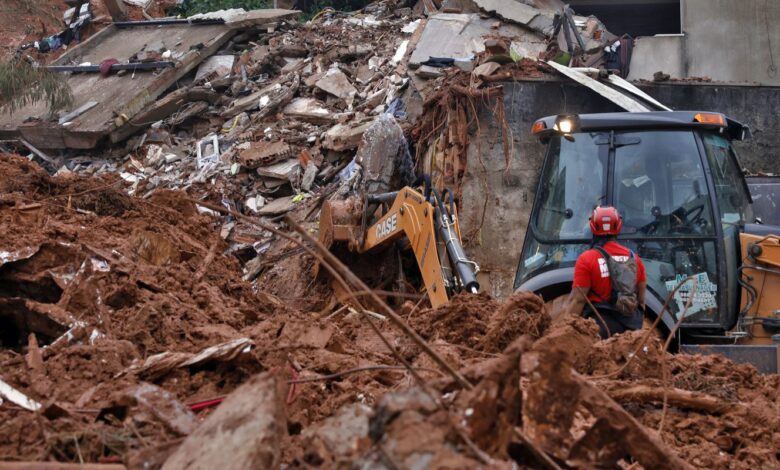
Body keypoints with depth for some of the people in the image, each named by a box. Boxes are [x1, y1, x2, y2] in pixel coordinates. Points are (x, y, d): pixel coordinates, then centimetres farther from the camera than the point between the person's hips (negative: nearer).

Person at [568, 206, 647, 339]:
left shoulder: (587, 259, -8)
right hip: (631, 326, 5)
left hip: (601, 324, -5)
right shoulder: (634, 258, 9)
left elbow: (577, 300, -12)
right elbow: (641, 299, 14)